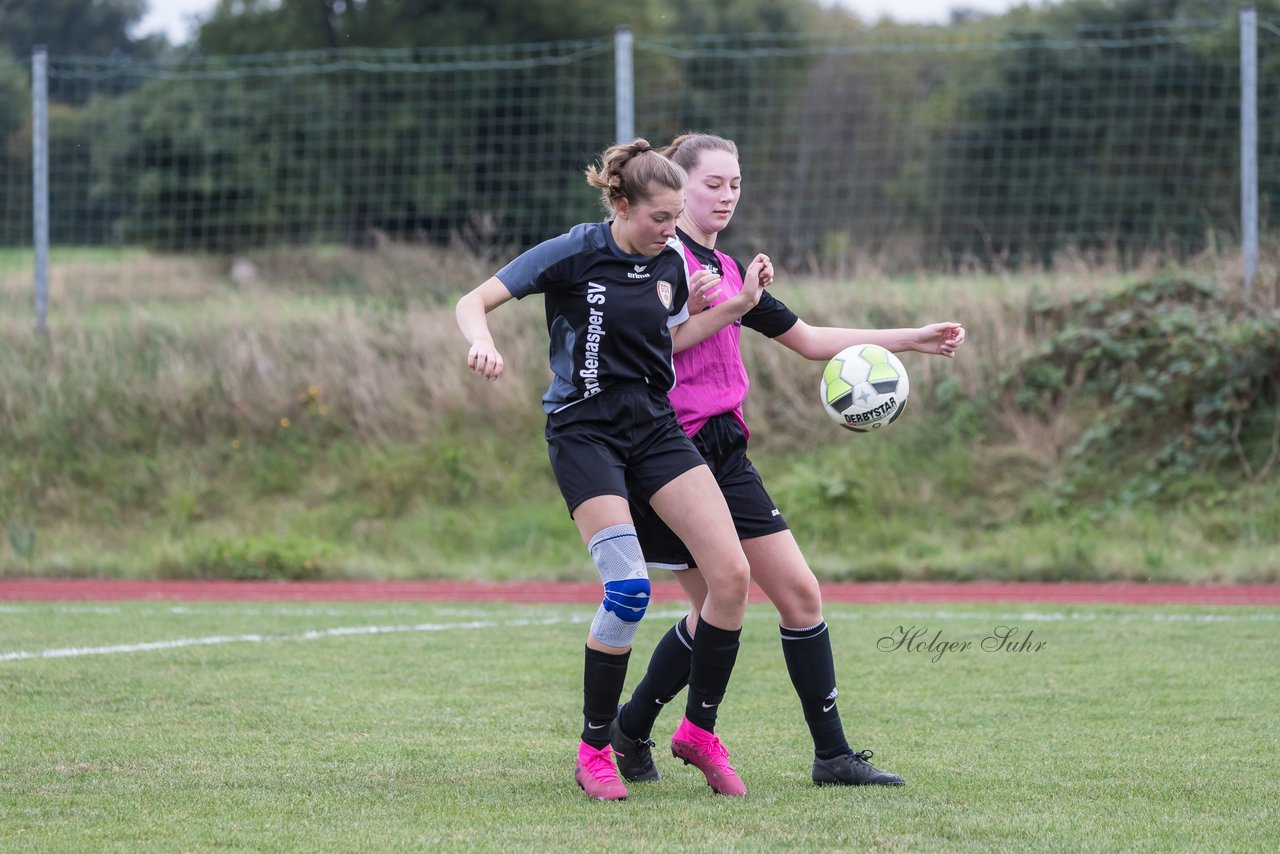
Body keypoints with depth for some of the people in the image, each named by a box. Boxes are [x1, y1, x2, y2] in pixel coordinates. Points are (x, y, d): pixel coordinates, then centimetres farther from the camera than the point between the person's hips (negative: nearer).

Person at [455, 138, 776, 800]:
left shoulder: (668, 263, 6)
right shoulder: (575, 254, -11)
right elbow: (473, 303, -12)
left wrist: (738, 305, 12)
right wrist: (482, 344, -34)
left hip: (654, 426, 6)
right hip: (585, 430, -6)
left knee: (731, 573, -8)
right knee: (628, 589, -19)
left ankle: (699, 730, 8)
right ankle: (594, 750, -3)